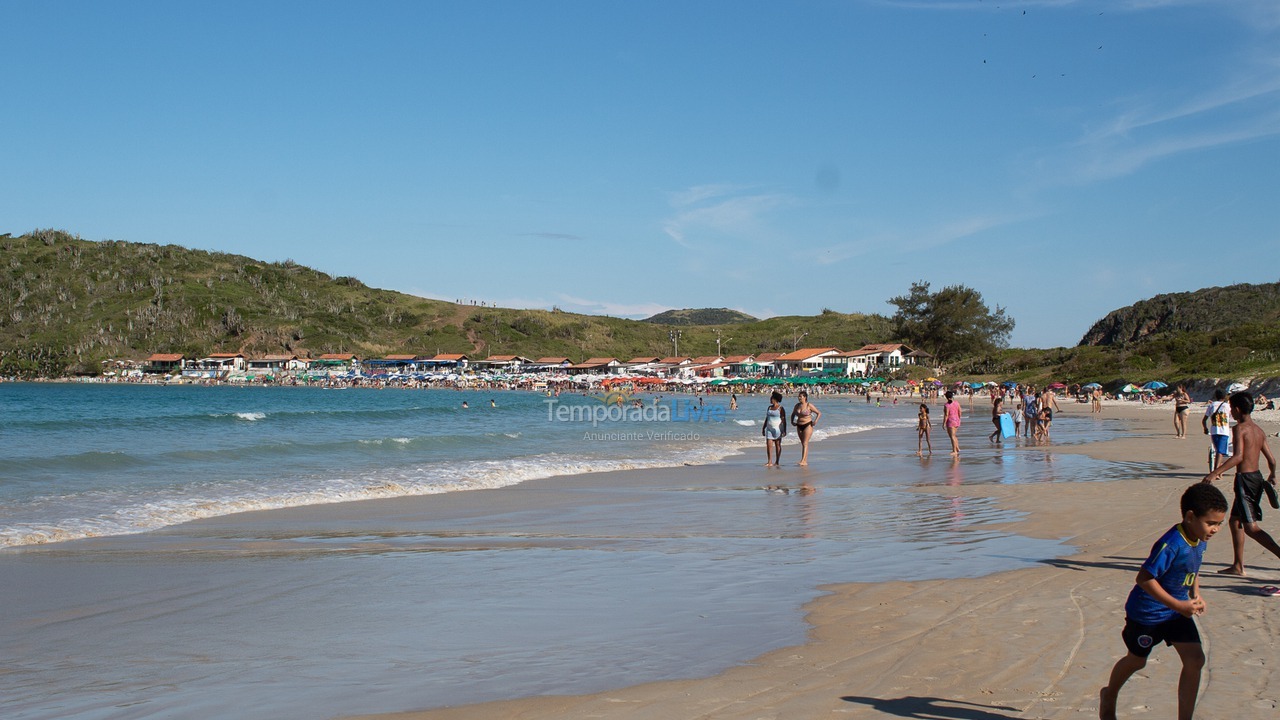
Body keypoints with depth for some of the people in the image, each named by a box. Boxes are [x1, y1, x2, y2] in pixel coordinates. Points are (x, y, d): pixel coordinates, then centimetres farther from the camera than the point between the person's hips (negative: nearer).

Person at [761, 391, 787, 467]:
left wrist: (784, 430, -15)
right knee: (769, 445, -4)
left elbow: (784, 420, -9)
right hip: (769, 428, 5)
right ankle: (770, 462, -4)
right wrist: (763, 428, 17)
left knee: (778, 445, 2)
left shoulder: (780, 408, -6)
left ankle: (777, 462, 7)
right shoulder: (770, 407, 12)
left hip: (777, 428, -5)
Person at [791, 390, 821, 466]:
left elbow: (819, 413, -3)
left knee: (805, 443, -13)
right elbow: (793, 414, 23)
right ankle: (806, 461, 16)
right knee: (803, 443, 10)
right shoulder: (797, 405, 6)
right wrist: (792, 421, 9)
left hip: (808, 426, -6)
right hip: (799, 426, 6)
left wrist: (815, 421, -14)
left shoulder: (809, 406, -9)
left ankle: (803, 460, -20)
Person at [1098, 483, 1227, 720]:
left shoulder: (1200, 540, -5)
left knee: (1195, 660, -6)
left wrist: (1195, 595, 0)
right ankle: (1109, 696, 43)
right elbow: (1144, 578, -31)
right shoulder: (1171, 544, -31)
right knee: (1136, 660, 14)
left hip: (1178, 611, 7)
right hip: (1147, 612, -7)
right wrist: (1178, 605, -30)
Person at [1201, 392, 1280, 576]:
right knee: (1235, 521, 18)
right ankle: (1238, 566, 21)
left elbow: (1238, 456, -25)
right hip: (1257, 477, 9)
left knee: (1250, 527, -7)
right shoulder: (1259, 430, 11)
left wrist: (1215, 473, -29)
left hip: (1244, 479, -9)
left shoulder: (1239, 428, -12)